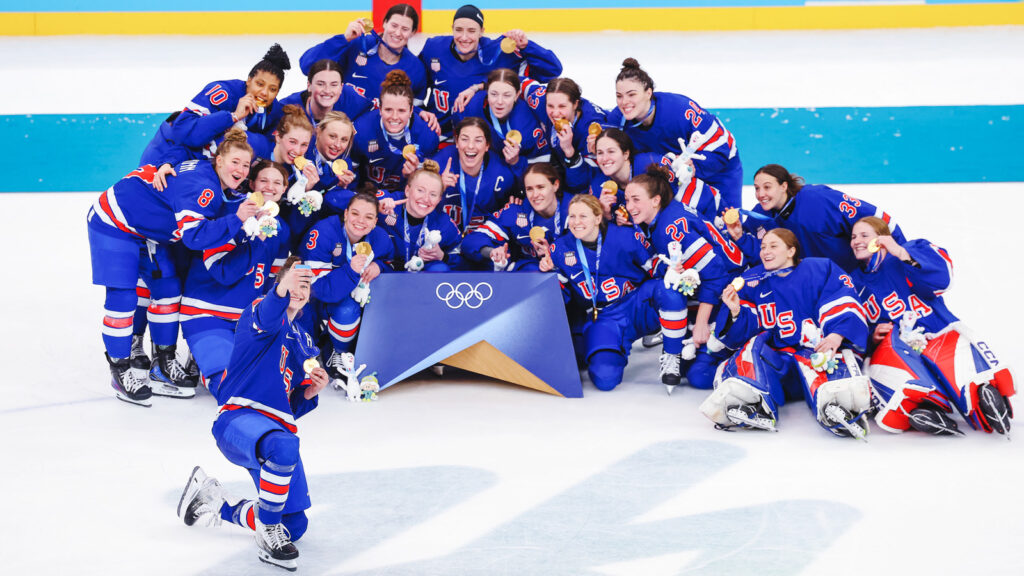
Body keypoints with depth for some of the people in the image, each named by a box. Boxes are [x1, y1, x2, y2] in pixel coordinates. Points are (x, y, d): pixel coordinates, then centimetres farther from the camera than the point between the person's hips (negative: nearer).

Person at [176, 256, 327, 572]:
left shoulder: (306, 345, 23)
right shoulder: (260, 310, 1)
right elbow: (266, 320, -28)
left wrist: (310, 392, 0)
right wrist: (282, 289, -49)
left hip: (279, 429, 8)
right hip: (239, 418, -8)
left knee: (294, 525, 2)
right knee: (284, 446, -43)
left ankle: (216, 505, 27)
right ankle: (268, 531, -21)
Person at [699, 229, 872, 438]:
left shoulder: (821, 270, 10)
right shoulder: (751, 281, 17)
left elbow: (845, 302, -4)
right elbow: (738, 336, 11)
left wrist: (837, 335, -22)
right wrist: (736, 312, -11)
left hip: (817, 351, -3)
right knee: (753, 345, -27)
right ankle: (754, 404, -54)